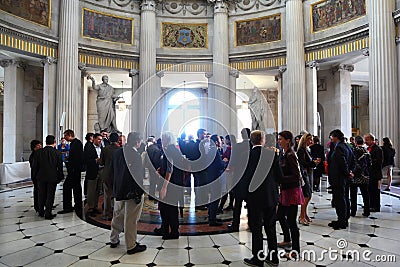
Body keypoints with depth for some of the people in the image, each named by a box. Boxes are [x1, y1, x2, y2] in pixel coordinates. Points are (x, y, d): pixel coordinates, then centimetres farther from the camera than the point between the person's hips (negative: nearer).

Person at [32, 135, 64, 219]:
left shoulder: (39, 152, -4)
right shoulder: (57, 153, -10)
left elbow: (35, 166, 1)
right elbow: (60, 167, -6)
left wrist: (35, 176, 13)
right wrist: (60, 177, 4)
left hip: (41, 177, 3)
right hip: (52, 177, -3)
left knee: (41, 195, 17)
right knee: (50, 195, 6)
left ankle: (41, 212, 30)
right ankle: (48, 214, 9)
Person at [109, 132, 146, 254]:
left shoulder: (117, 153, 2)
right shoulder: (136, 156, -21)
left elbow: (112, 169, 12)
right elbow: (139, 176, -21)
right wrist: (140, 193, -13)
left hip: (118, 190, 7)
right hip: (132, 192, -7)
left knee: (118, 216, 22)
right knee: (131, 219, 4)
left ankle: (114, 240, 36)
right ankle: (131, 246, 16)